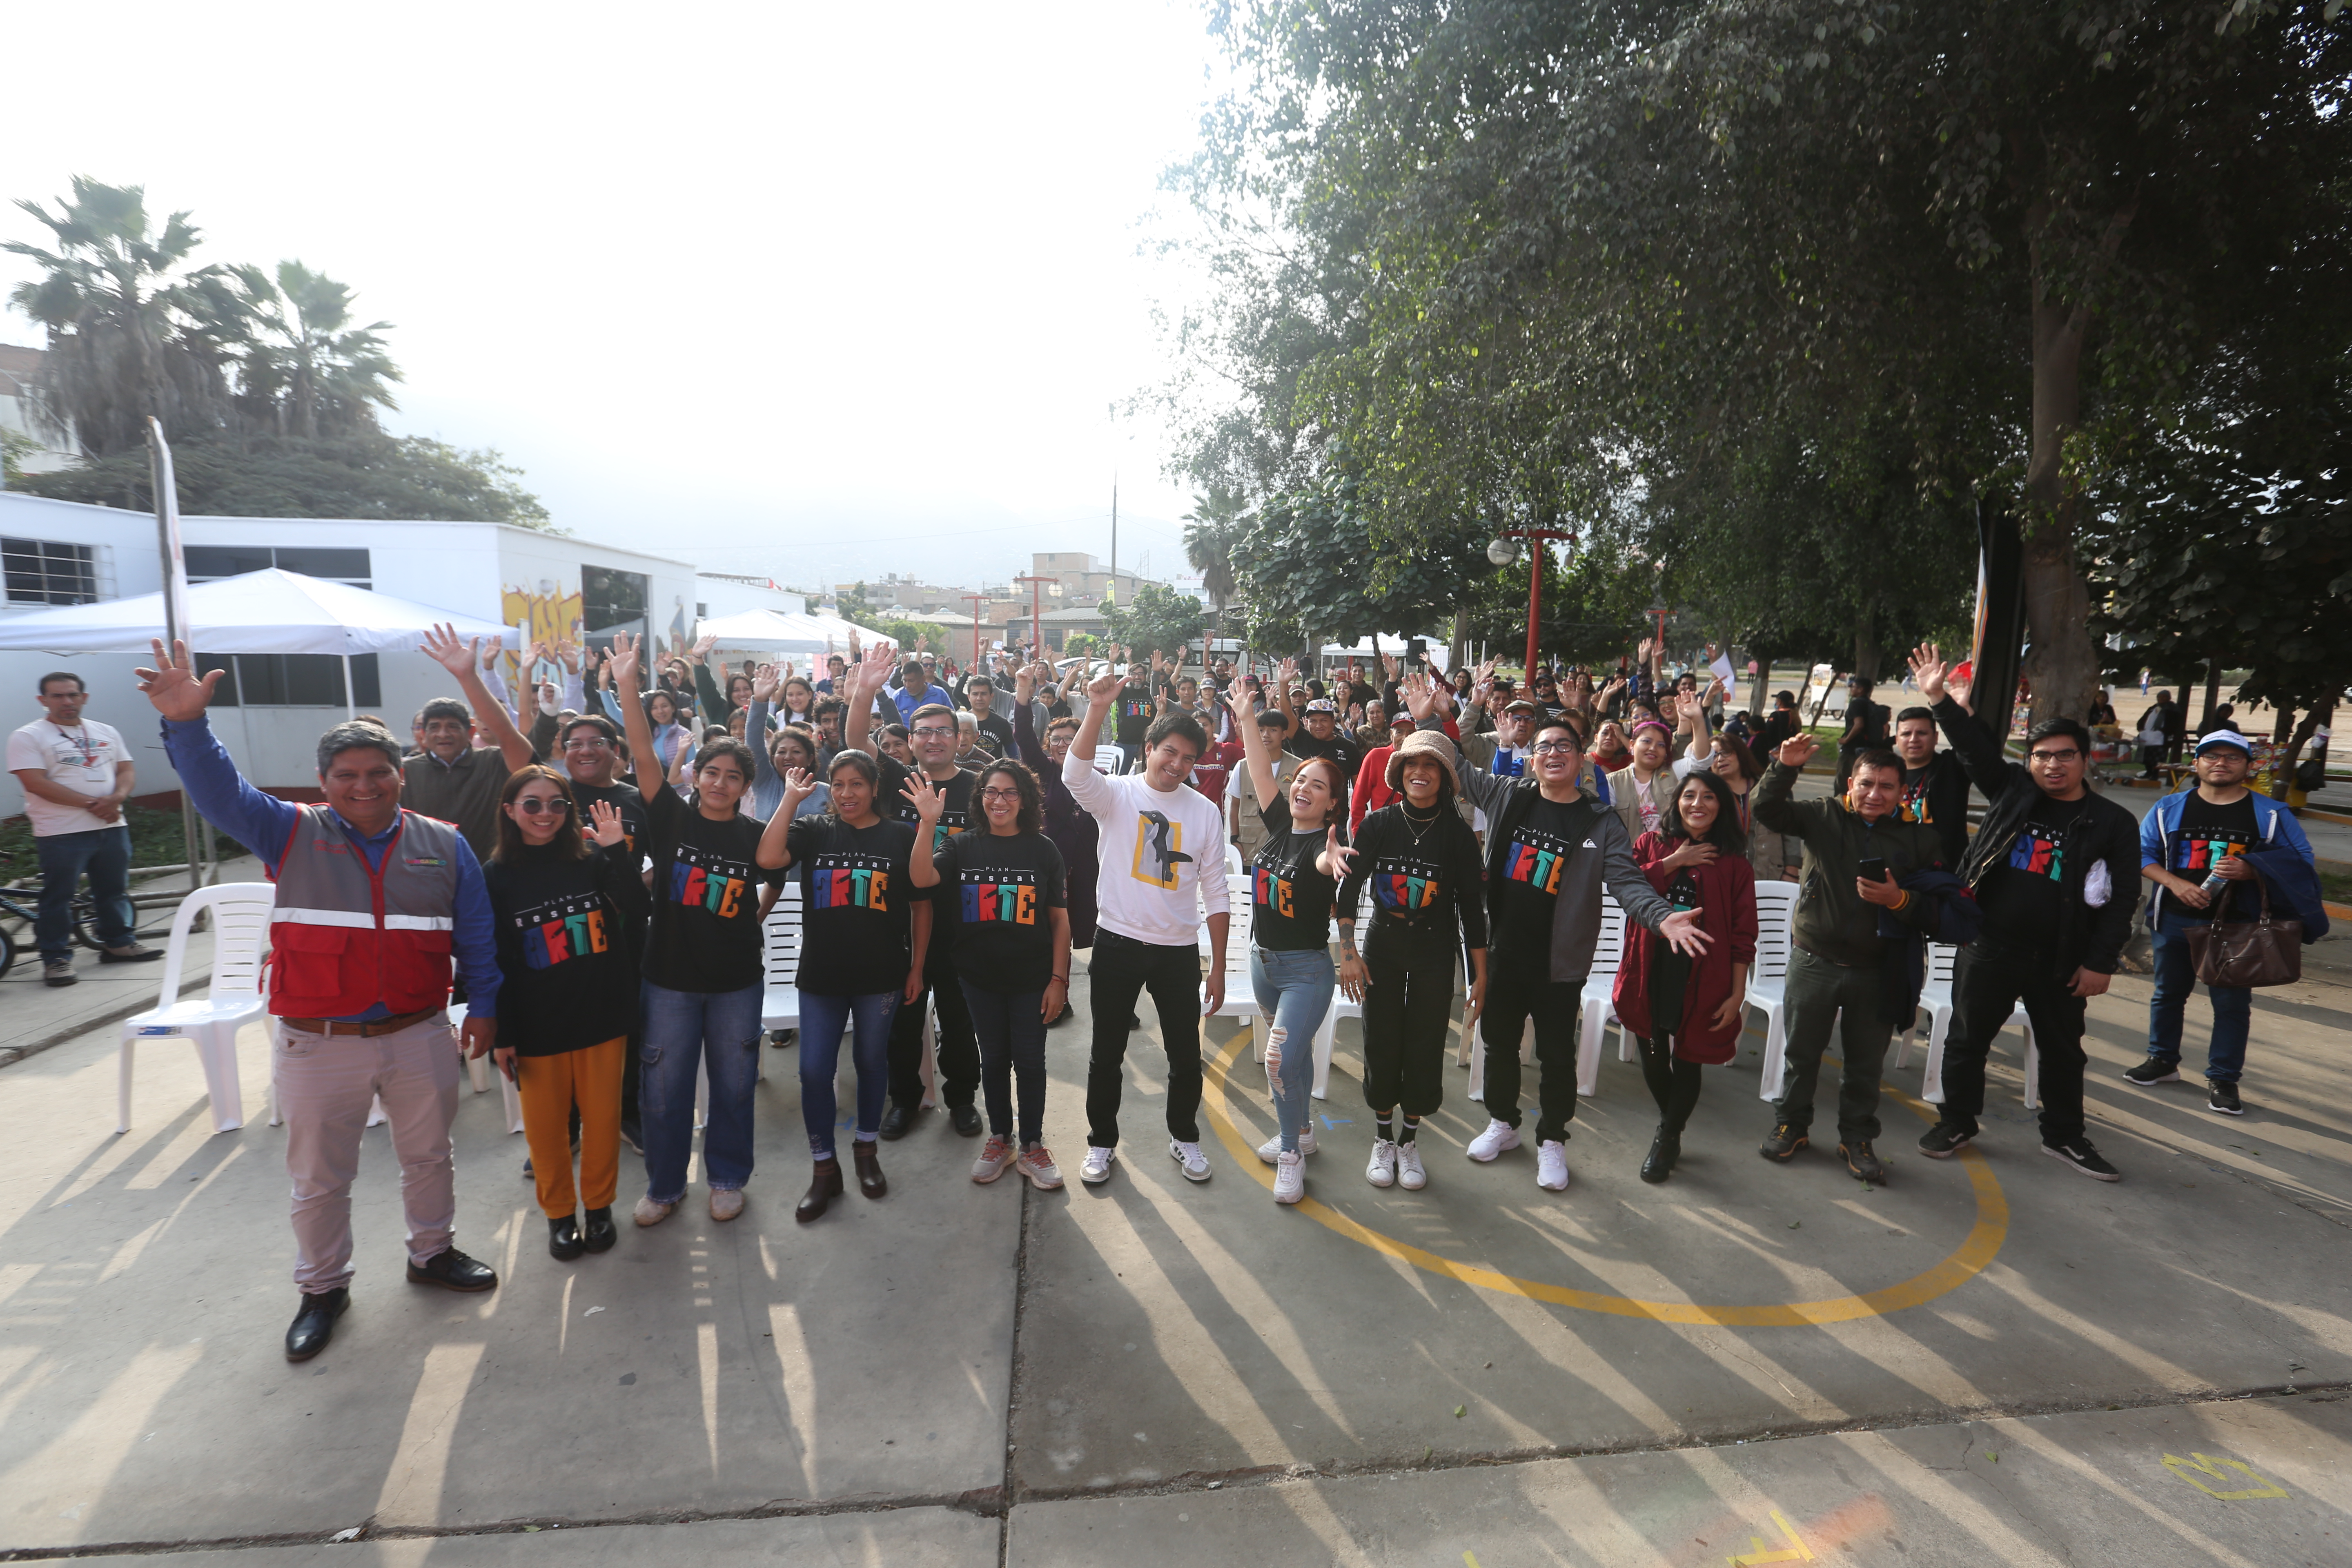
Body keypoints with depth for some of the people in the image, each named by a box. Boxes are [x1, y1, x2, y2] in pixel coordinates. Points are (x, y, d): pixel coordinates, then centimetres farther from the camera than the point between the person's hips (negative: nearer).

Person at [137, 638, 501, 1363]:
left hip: (420, 1037, 1)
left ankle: (432, 1252, 41)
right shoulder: (290, 834, -2)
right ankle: (322, 1287, 34)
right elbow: (219, 791, -18)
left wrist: (484, 1007, 4)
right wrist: (188, 725, -34)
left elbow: (477, 938, 3)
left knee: (429, 1155, 18)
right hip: (318, 1046, -1)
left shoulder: (443, 845, -1)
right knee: (319, 1177, 13)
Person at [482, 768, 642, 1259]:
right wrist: (501, 1034, -3)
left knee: (602, 1118, 10)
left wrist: (617, 851, -23)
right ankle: (559, 1213, 31)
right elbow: (491, 961, -1)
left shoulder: (592, 860, -1)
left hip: (602, 1018, 1)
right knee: (546, 1125, 10)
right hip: (537, 1026, 0)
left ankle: (599, 1204, 30)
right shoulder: (496, 877, -2)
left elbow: (637, 909, -15)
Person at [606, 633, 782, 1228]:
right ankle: (664, 1185, 28)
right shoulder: (672, 818, -5)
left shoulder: (754, 836, -2)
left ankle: (727, 1179, 30)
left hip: (737, 979, 1)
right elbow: (644, 756, -15)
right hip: (669, 976, 0)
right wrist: (627, 685, -24)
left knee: (733, 1084, 11)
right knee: (664, 1086, 9)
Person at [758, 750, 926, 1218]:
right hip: (821, 975, 1)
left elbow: (921, 906, 2)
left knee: (871, 1062, 14)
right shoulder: (813, 831, 0)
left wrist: (916, 968, 1)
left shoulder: (902, 837, -3)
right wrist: (791, 798, -15)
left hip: (881, 976, -1)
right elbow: (768, 859, -19)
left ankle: (866, 1149, 34)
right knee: (814, 1070, 2)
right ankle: (823, 1167, 19)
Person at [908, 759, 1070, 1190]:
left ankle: (1031, 1146, 24)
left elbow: (1059, 918, -4)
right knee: (994, 1058, 15)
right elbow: (922, 878, -19)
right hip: (980, 976, 2)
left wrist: (1059, 979, -7)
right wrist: (927, 823, -30)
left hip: (1032, 977, -2)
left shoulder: (1043, 850, -5)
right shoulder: (964, 846, -1)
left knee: (1029, 1061, 7)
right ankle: (1000, 1138, 31)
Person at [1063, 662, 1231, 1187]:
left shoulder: (1205, 812, 0)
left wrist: (1218, 967, 1)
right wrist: (1098, 709, -44)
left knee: (1186, 1055, 13)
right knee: (1107, 1053, 11)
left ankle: (1185, 1137, 35)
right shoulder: (1116, 794, -6)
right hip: (1118, 943, -2)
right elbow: (1075, 773, -30)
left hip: (1179, 950, 2)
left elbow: (1215, 893, 3)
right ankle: (1101, 1141, 30)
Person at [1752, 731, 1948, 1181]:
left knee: (1866, 1062, 12)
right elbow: (1767, 811, -15)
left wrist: (1899, 901, -22)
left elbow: (1933, 913, -2)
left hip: (1877, 971, 1)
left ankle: (1857, 1139, 31)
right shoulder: (1824, 817, -2)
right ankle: (1791, 1126, 30)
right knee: (1802, 1051, 12)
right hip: (1814, 961, 0)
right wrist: (1785, 768, -29)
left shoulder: (1921, 840, 0)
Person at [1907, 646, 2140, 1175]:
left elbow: (2119, 902, -4)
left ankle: (2065, 1136, 32)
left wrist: (2100, 962, -8)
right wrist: (1939, 699, -16)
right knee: (1966, 1040, 9)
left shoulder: (2113, 823, -1)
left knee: (2063, 1052, 15)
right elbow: (1975, 746, -4)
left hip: (2059, 961, 0)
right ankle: (1956, 1123, 24)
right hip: (1989, 947, 0)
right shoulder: (2011, 791, 3)